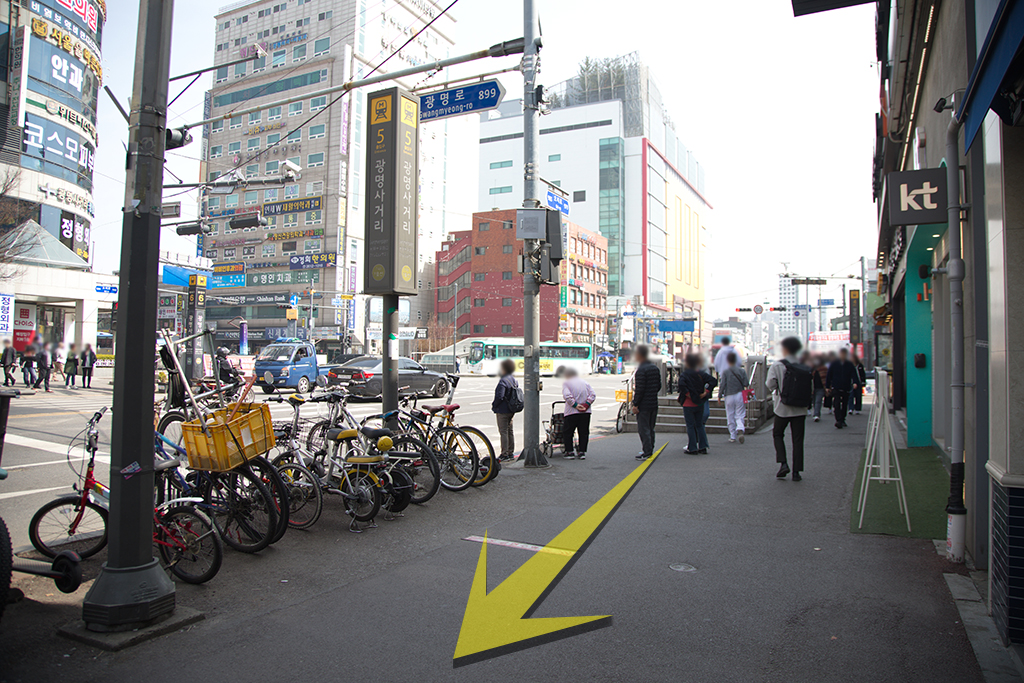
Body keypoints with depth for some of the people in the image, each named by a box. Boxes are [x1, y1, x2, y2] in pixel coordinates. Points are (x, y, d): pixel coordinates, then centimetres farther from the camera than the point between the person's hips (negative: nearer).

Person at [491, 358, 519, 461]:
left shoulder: (503, 381, -19)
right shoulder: (514, 380, 10)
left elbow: (499, 397, -25)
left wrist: (494, 405, -10)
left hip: (502, 410, -9)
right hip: (512, 410, 9)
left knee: (503, 432, -3)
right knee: (510, 431, 15)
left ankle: (504, 454, -1)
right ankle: (511, 452, 22)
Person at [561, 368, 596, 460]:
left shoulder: (566, 384, 0)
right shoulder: (585, 382, 14)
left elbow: (567, 396, -16)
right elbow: (593, 395, 4)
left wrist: (575, 405, -13)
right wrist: (586, 405, -4)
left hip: (572, 412, -4)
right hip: (586, 412, 4)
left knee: (567, 432, 7)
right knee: (584, 432, 10)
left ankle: (570, 452, 5)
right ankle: (582, 452, 9)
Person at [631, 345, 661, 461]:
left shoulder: (641, 370, -16)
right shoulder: (655, 368, 10)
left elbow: (639, 389, -19)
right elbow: (659, 386, 14)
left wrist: (635, 404, -15)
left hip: (644, 405, -8)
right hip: (654, 404, 8)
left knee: (643, 429, -2)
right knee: (651, 428, 16)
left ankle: (647, 452, -1)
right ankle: (650, 450, 22)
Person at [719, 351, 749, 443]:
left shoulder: (725, 372, -5)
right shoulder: (742, 371, -1)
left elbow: (722, 385, -6)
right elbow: (746, 384, -2)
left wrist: (719, 396, 3)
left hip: (729, 396, -1)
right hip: (740, 395, 1)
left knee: (730, 417, 7)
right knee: (740, 415, 5)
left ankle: (733, 436, 9)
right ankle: (740, 429, -23)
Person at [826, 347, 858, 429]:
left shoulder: (850, 365, 4)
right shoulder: (834, 364, 3)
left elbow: (854, 374, -4)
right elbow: (829, 375, 6)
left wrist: (854, 382, -24)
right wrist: (827, 386, 3)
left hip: (846, 389, 2)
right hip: (836, 388, -2)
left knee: (844, 405, 11)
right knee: (836, 404, -14)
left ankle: (842, 420, 25)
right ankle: (838, 421, -19)